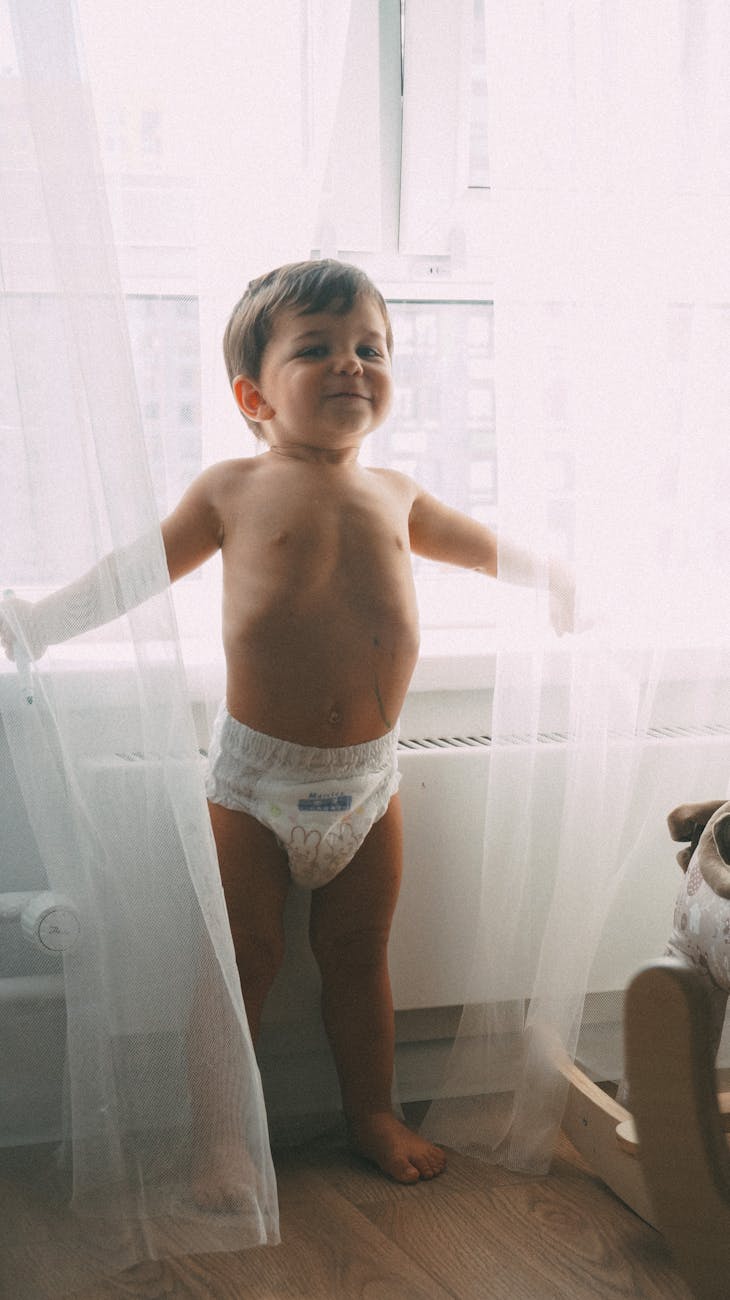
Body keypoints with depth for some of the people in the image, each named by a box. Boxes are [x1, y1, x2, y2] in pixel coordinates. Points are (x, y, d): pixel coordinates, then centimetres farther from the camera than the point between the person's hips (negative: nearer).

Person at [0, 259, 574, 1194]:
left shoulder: (392, 494, 8)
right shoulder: (233, 492, -3)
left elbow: (473, 540, 28)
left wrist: (546, 573, 34)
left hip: (369, 772, 3)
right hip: (257, 773, -3)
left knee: (357, 952, 15)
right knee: (245, 957, 6)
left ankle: (371, 1114, 32)